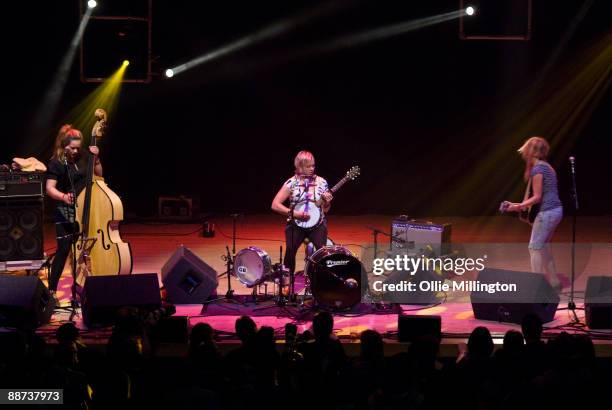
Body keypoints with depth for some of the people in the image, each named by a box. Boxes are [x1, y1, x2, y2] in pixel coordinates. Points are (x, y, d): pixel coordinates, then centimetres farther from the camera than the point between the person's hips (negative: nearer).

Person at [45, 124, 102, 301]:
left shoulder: (81, 159, 6)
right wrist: (63, 196, -36)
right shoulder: (56, 164, -10)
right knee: (63, 250, -10)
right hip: (65, 214, -6)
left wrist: (95, 159, -2)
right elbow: (50, 188, -17)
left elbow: (98, 174, 15)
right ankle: (52, 290, -7)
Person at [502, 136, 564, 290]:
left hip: (547, 212, -10)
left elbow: (537, 197, -16)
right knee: (544, 246, 19)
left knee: (535, 247, -3)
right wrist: (523, 205, 19)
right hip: (556, 210, 10)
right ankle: (554, 282, 24)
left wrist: (518, 206, -18)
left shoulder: (537, 169, -15)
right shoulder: (547, 166, 14)